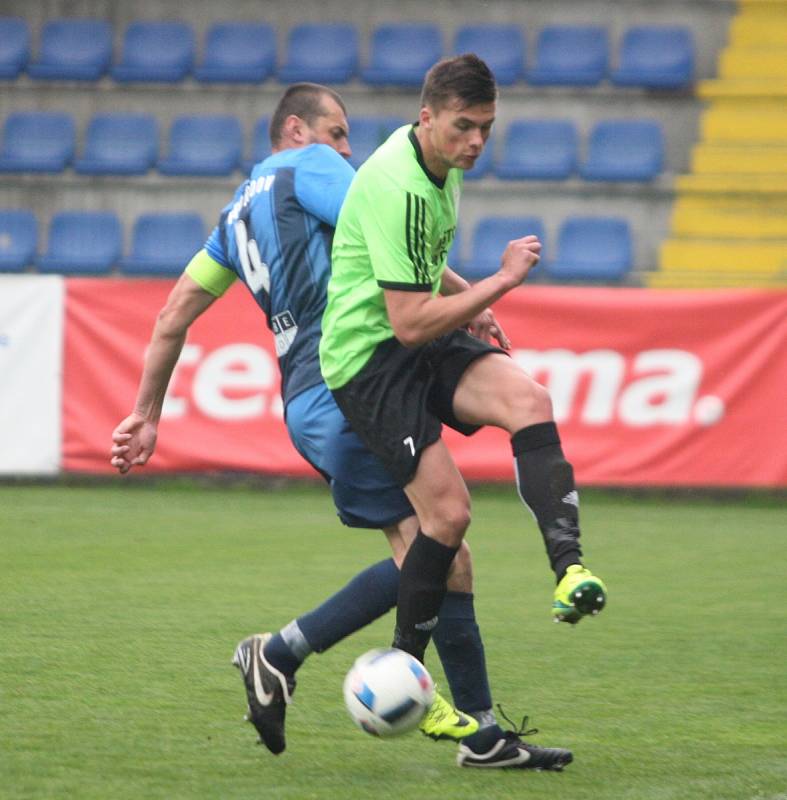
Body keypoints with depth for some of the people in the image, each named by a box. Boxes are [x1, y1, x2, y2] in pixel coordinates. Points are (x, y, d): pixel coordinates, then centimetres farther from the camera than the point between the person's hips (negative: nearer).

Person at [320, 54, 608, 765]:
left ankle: (570, 570, -34)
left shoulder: (442, 164, 8)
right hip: (367, 354, -8)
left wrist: (467, 298, 16)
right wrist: (501, 282, -18)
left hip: (426, 337, 8)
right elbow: (409, 322, -24)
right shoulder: (397, 187, -23)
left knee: (529, 398, -22)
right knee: (448, 508, -17)